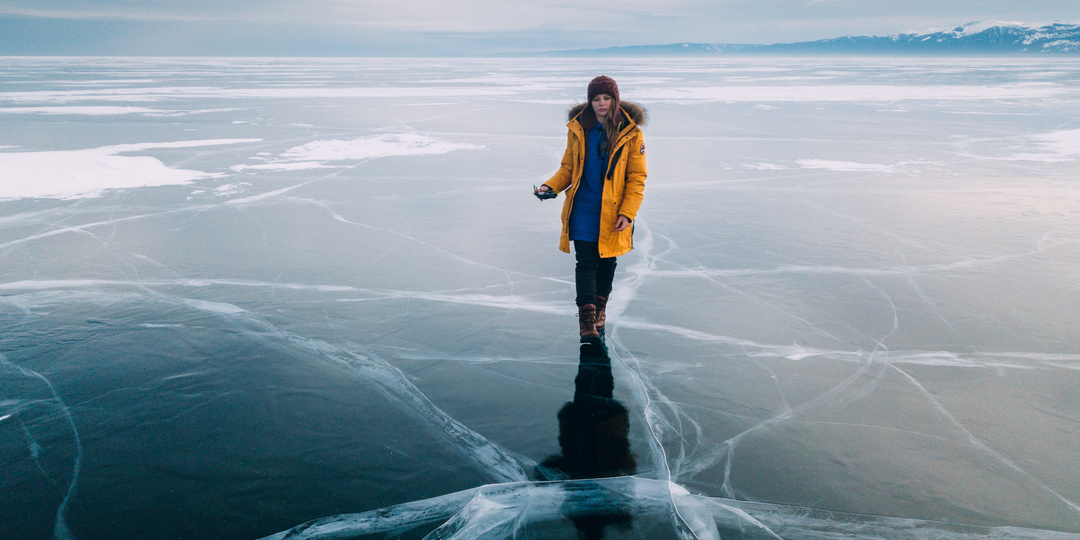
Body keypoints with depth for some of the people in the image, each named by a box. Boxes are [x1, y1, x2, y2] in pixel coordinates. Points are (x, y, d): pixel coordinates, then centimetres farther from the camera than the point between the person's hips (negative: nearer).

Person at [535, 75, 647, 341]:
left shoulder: (630, 133, -4)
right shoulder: (577, 129, 3)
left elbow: (637, 178, -3)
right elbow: (568, 167, 10)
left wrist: (627, 213, -12)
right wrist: (551, 186, -9)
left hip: (612, 212, 0)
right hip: (583, 209, 0)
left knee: (607, 260, 13)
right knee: (586, 261, -5)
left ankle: (600, 307, 34)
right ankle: (586, 317, -2)